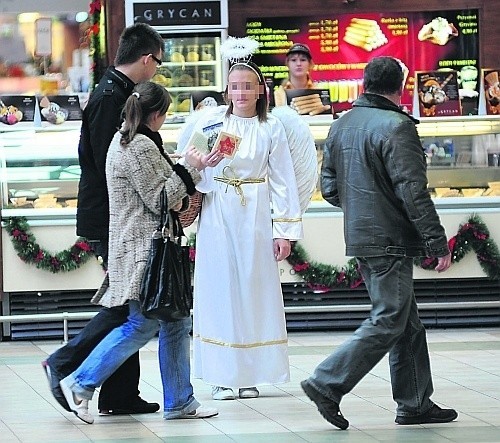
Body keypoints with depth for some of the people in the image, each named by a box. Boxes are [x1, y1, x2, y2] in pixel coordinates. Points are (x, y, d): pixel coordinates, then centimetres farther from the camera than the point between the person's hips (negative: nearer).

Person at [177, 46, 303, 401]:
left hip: (255, 217, 0)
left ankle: (251, 375, 9)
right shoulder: (210, 121, 1)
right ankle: (223, 377, 3)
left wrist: (285, 231, -1)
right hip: (217, 216, 0)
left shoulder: (272, 128, 3)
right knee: (219, 290, 0)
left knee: (255, 290, 2)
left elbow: (282, 182, 2)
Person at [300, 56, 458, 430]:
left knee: (408, 322, 14)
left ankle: (415, 403, 16)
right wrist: (438, 244, -14)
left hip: (359, 238, 9)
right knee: (388, 322, -4)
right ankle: (328, 385, -9)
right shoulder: (396, 127, -15)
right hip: (390, 241, -9)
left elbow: (330, 189, 14)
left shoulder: (340, 126, 10)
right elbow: (413, 192, -18)